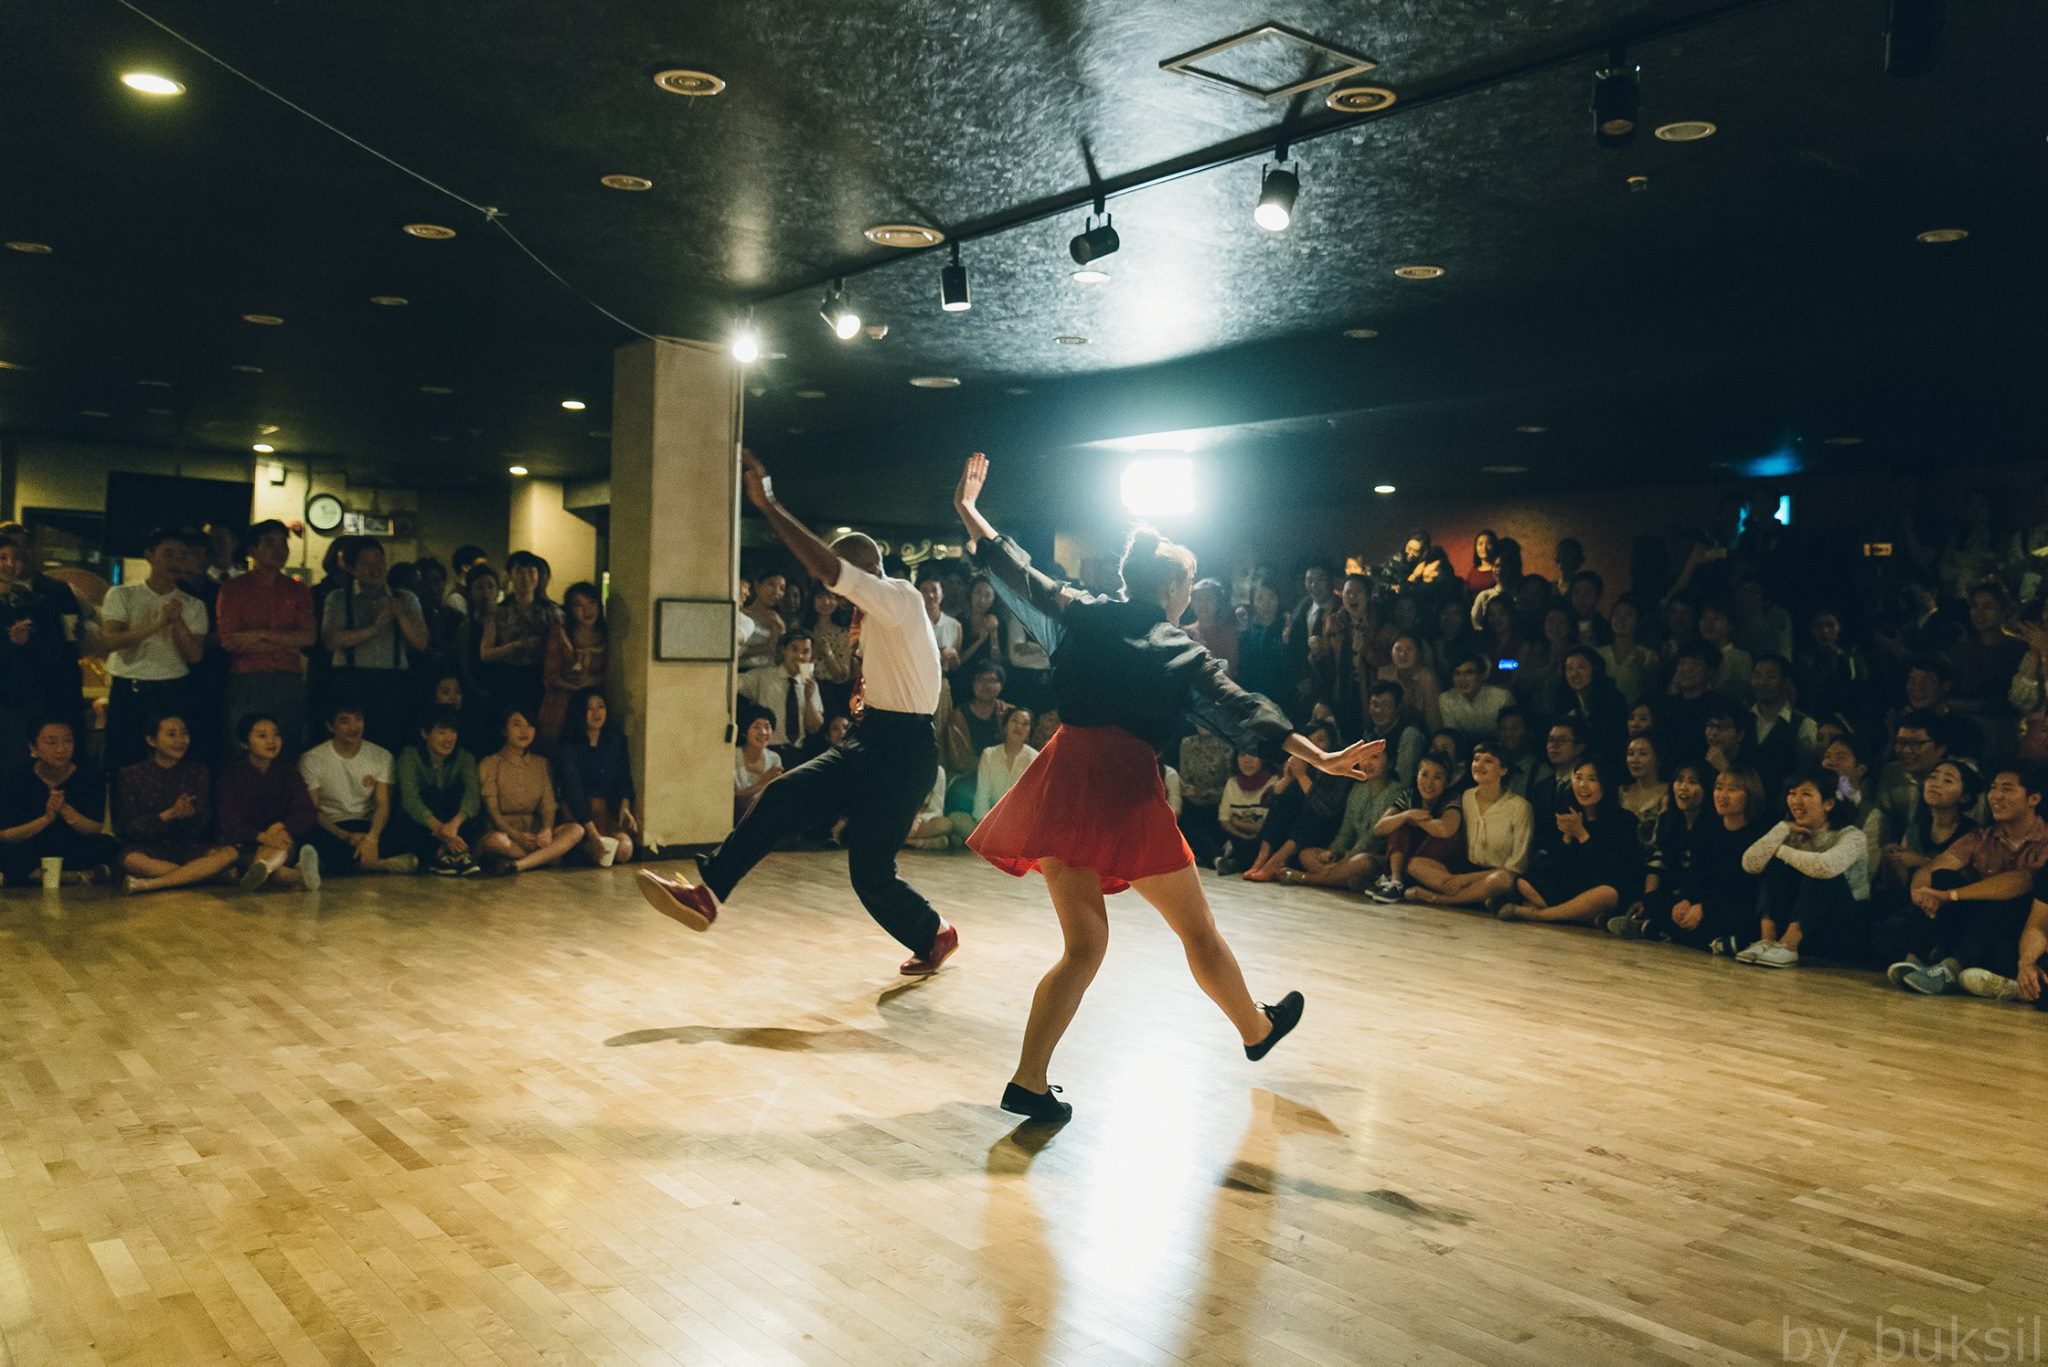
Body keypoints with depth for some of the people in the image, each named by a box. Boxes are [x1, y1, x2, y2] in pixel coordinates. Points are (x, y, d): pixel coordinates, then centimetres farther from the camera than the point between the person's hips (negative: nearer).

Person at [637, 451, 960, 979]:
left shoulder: (899, 597, -13)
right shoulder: (876, 616, 16)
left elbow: (826, 566, -27)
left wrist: (769, 505, -26)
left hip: (903, 748, -9)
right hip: (872, 742, 9)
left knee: (870, 871, -3)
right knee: (783, 797, -6)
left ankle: (934, 936, 23)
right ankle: (707, 895, -10)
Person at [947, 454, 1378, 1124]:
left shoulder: (1081, 615, 12)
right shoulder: (1183, 652, 4)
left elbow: (1016, 573, 20)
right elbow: (1240, 711, -6)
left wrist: (967, 508, 31)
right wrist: (1319, 757, -10)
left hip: (1062, 781, 4)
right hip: (1127, 790, -4)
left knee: (1083, 944, 13)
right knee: (1197, 927, 16)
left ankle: (1028, 1081, 5)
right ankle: (1257, 1029, 37)